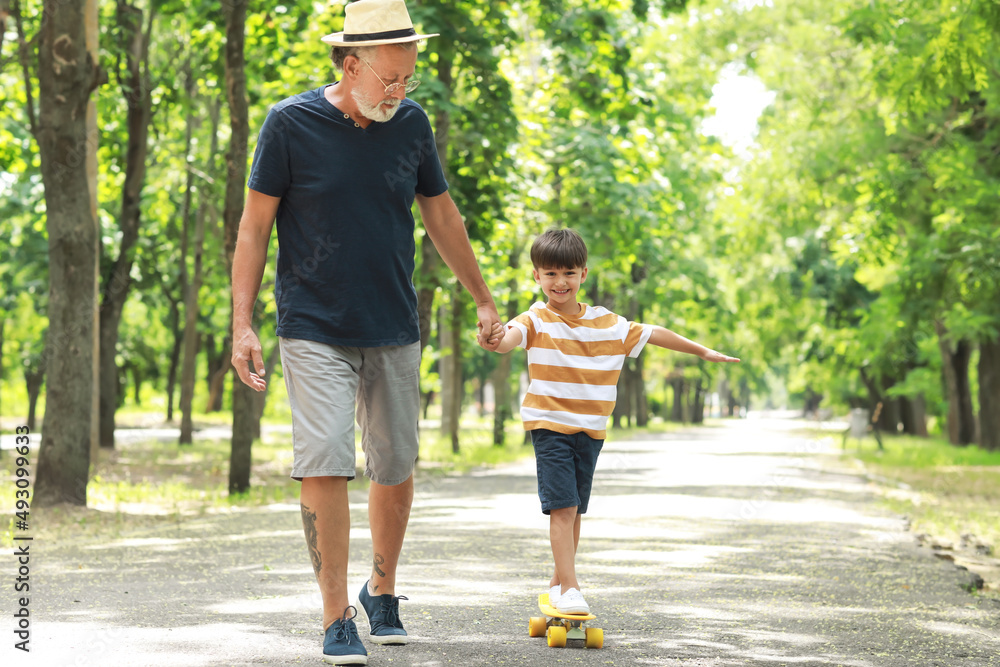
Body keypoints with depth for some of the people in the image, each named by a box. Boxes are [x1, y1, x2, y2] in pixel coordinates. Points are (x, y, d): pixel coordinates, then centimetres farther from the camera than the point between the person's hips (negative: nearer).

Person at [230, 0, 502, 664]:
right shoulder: (290, 124, -8)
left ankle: (383, 591, 30)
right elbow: (255, 224, -3)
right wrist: (243, 325, -9)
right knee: (325, 465, -13)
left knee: (396, 469, 8)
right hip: (314, 329, -4)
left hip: (395, 330, 4)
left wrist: (485, 301, 19)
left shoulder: (412, 123, 3)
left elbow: (442, 215, 15)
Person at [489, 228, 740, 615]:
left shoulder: (606, 323, 6)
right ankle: (569, 587, -11)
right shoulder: (536, 321, -6)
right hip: (549, 425, -4)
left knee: (575, 510, 10)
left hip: (591, 429, 4)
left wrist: (703, 352, 24)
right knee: (562, 506, -13)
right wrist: (494, 340, -51)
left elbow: (651, 334, 17)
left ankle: (559, 581, 24)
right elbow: (509, 340, -26)